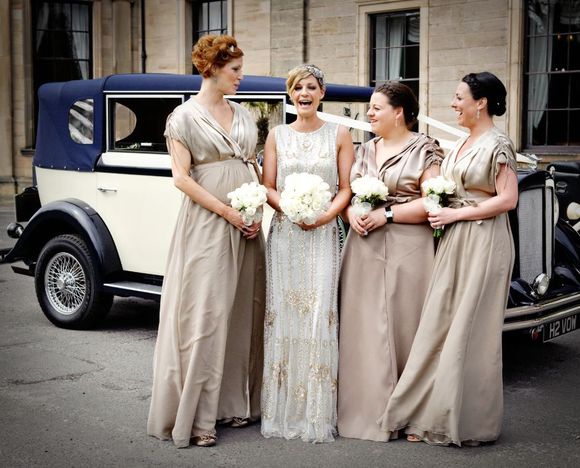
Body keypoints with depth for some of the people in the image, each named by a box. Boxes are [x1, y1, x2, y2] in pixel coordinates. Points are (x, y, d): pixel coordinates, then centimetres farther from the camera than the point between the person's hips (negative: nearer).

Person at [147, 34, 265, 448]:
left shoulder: (243, 115, 13)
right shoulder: (185, 116, -4)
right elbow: (182, 178, -11)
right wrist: (228, 212, -14)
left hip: (246, 227, 6)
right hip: (206, 224, -6)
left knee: (243, 312, 9)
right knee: (204, 315, -6)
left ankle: (235, 402, 20)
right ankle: (195, 415, 0)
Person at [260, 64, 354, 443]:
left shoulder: (339, 135, 6)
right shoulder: (277, 135, 10)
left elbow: (346, 188, 3)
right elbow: (267, 187, 6)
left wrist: (325, 215, -14)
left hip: (323, 235, -1)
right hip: (284, 234, 1)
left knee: (319, 317, -5)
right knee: (283, 315, 0)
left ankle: (317, 414, 2)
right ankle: (283, 409, 8)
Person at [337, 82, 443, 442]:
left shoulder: (425, 149, -2)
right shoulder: (367, 149, 17)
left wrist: (387, 214, -14)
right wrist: (351, 212, -4)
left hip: (407, 250, -5)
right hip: (365, 249, 5)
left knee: (402, 327, -2)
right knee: (363, 330, 3)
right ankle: (365, 408, 10)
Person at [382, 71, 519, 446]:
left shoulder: (497, 145, -9)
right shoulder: (462, 145, 16)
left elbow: (508, 199, -16)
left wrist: (456, 214, -15)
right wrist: (439, 211, 5)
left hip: (483, 244, -8)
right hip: (454, 240, 8)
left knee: (470, 331, -2)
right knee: (440, 327, 7)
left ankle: (470, 422, 10)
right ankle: (429, 416, 14)